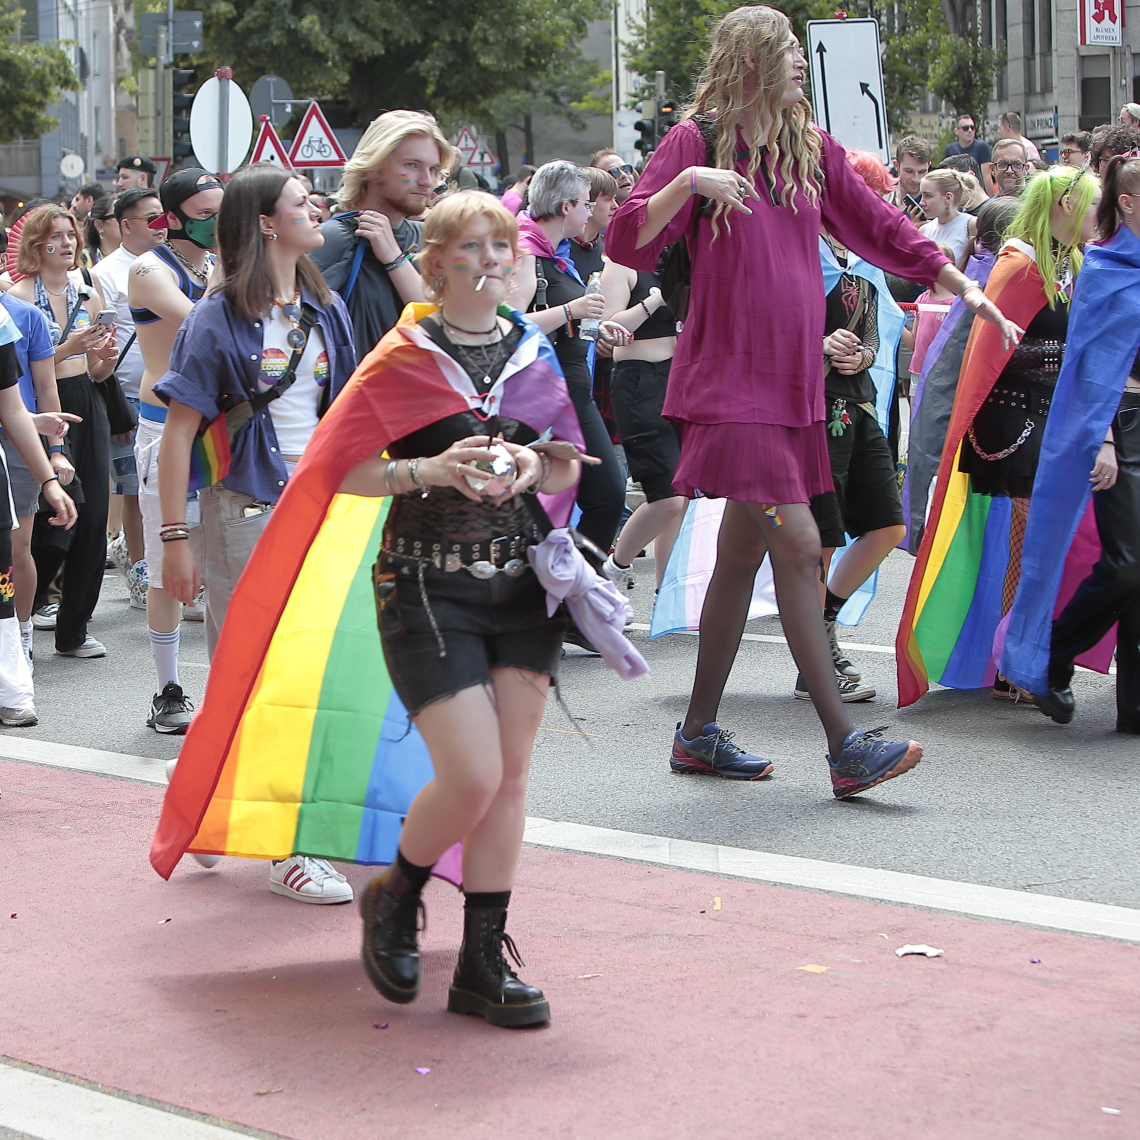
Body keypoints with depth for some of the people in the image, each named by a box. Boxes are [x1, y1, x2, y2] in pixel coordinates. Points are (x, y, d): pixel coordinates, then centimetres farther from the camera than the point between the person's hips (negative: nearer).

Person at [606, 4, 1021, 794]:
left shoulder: (811, 148, 12)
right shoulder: (698, 141, -5)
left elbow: (882, 228, 17)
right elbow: (628, 243, -11)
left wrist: (966, 290, 11)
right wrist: (687, 181, -26)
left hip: (791, 382, 7)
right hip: (729, 380, -7)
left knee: (743, 554, 11)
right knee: (798, 546, -14)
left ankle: (699, 734, 21)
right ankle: (846, 746, -14)